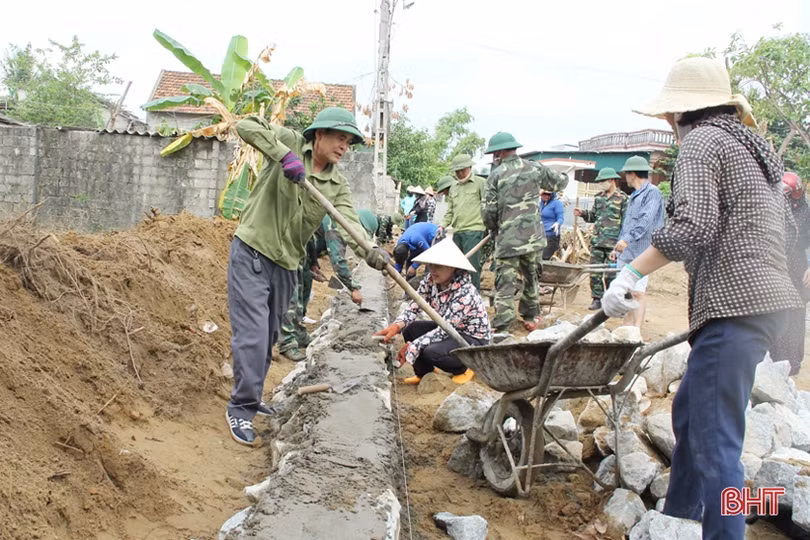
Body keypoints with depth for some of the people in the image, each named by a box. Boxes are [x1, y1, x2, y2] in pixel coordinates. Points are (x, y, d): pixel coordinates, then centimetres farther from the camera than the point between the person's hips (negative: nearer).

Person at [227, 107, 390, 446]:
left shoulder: (338, 184, 3)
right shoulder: (291, 144, -6)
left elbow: (349, 223, -13)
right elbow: (246, 126, -18)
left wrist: (371, 252, -33)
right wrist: (282, 154, -31)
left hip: (285, 265, 6)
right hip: (251, 253, -6)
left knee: (269, 337, 17)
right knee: (252, 334, -9)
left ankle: (251, 399, 35)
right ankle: (241, 408, 4)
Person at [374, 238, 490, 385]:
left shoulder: (465, 294, -32)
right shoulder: (430, 280, -12)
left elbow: (443, 330, -31)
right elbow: (414, 305, -13)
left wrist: (411, 347, -30)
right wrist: (396, 326, -32)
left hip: (474, 339, -7)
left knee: (431, 352, -29)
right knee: (410, 330, -11)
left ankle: (463, 369, 2)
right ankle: (424, 373, 11)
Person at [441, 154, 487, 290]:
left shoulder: (480, 183, 2)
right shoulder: (453, 187, 20)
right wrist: (443, 225, 9)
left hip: (473, 231, -6)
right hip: (457, 232, 6)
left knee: (472, 265, -8)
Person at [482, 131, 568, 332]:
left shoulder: (496, 174, -7)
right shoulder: (534, 168, 3)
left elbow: (489, 212, -6)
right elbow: (561, 182, 17)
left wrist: (494, 228, 14)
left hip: (508, 239, -4)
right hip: (533, 236, 4)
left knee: (505, 283, -2)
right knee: (530, 277, 21)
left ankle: (502, 326, -8)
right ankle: (531, 316, 33)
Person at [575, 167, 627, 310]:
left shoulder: (622, 198, -3)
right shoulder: (599, 197, 15)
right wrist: (583, 214, 3)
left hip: (612, 243, -6)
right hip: (597, 241, 6)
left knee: (611, 274, -4)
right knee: (595, 272, 5)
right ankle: (597, 299, 14)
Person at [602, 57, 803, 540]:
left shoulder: (701, 141, -5)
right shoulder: (751, 145, 22)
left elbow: (692, 225, -20)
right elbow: (787, 232, 24)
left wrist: (630, 274, -18)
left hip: (734, 304, -10)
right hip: (768, 299, 10)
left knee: (714, 438, -8)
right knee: (689, 410, 21)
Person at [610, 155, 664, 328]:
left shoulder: (652, 192, -7)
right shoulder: (633, 195, 22)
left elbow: (646, 221, -21)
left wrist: (627, 239, -29)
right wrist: (617, 247, 24)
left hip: (640, 253, -9)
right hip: (625, 252, 9)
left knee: (638, 292, -12)